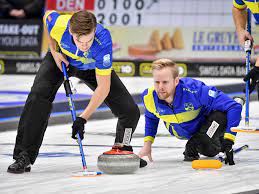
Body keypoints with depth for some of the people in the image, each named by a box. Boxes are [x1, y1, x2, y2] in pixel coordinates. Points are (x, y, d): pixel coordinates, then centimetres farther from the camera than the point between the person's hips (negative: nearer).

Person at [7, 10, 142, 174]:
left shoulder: (103, 41, -43)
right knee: (38, 96, -27)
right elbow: (48, 14, -9)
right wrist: (54, 52, -12)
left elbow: (104, 87, -36)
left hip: (92, 67, 0)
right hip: (62, 58, 0)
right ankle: (24, 157, -19)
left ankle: (122, 149, 24)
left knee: (130, 111, -8)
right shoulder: (58, 24, -39)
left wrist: (83, 118, -38)